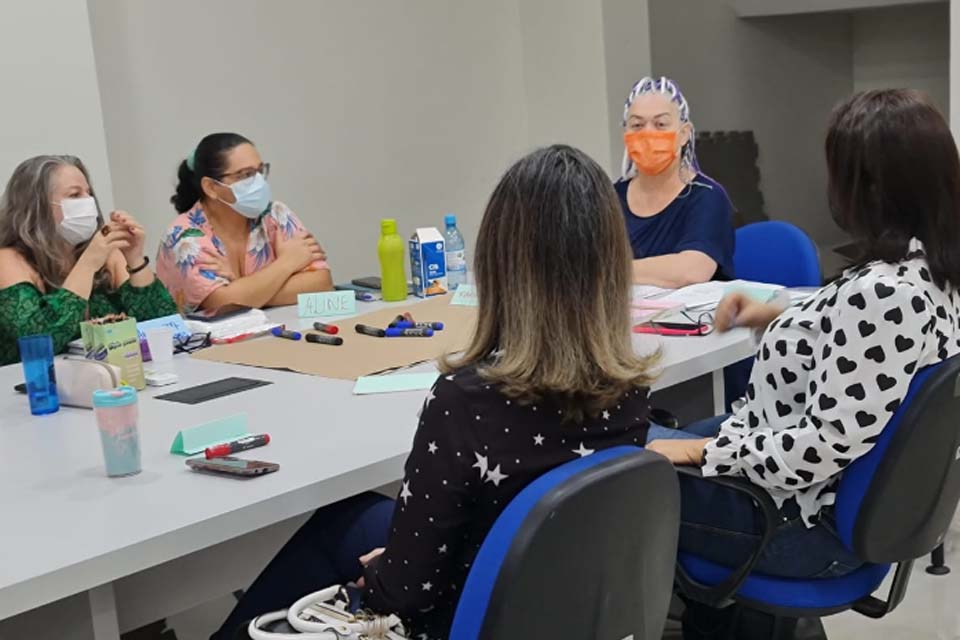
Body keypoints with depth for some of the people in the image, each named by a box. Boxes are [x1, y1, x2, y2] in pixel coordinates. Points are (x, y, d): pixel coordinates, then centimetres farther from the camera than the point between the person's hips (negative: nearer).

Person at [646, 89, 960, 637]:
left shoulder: (881, 293, -32)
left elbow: (824, 444, -30)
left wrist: (701, 452, -21)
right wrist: (780, 320, 12)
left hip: (811, 518, -9)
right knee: (663, 441, 24)